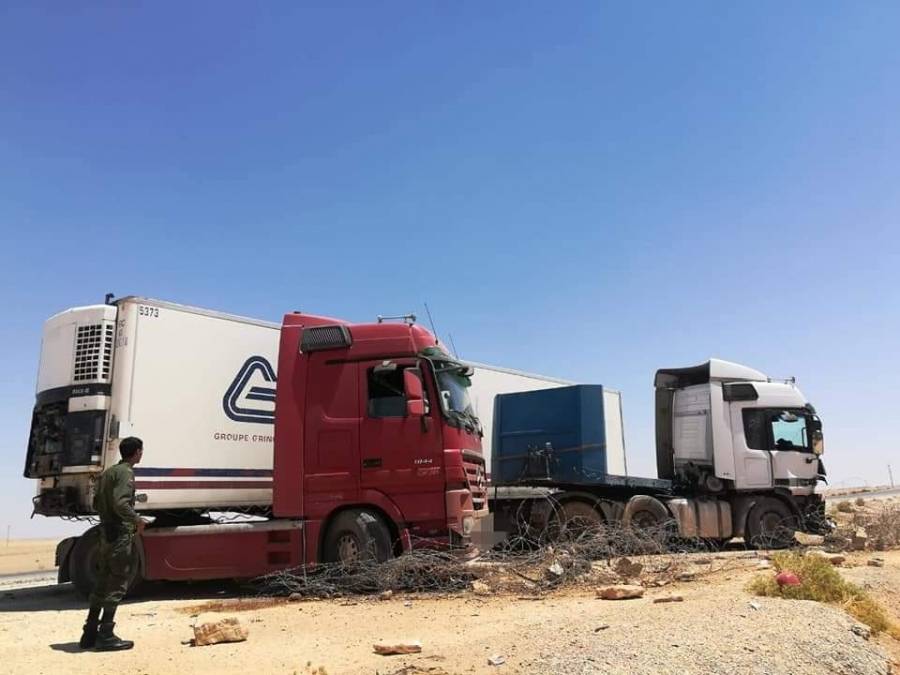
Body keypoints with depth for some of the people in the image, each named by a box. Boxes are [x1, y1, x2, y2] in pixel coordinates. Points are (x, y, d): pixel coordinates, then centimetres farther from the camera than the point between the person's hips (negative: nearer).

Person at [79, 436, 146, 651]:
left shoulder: (108, 472, 16)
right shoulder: (126, 472, -13)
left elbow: (96, 503, 19)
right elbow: (120, 503, -24)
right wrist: (137, 520, -13)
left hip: (106, 532, 9)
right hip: (121, 533, -9)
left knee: (102, 583, 14)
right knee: (117, 584, -4)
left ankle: (90, 633, 19)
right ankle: (106, 635, -3)